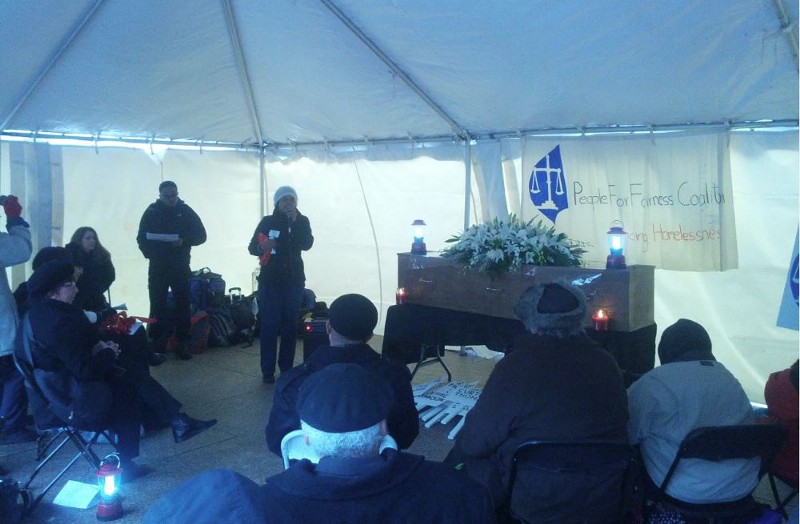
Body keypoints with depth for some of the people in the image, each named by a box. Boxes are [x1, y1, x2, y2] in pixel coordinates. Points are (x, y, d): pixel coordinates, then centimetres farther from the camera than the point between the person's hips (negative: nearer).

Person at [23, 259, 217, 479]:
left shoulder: (39, 312, 2)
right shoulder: (58, 323, -29)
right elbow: (85, 370, -28)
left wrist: (99, 347, -4)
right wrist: (108, 353, -10)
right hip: (76, 400, -9)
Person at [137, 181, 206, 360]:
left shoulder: (186, 211, 1)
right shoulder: (151, 212, 2)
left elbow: (201, 235, 0)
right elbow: (142, 238, 5)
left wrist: (184, 241, -19)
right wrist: (151, 254, -13)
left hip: (180, 267, 0)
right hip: (157, 268, 0)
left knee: (183, 305, 0)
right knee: (157, 306, 1)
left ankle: (183, 343, 8)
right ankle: (157, 344, 9)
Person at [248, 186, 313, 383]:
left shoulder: (302, 221, 2)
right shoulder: (267, 221, 2)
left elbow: (307, 245, -14)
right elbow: (252, 247, 1)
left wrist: (295, 222, -23)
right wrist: (261, 247, -21)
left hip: (293, 281, 1)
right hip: (269, 280, -1)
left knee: (290, 325, 2)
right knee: (269, 325, -5)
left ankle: (287, 368, 10)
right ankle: (267, 371, -1)